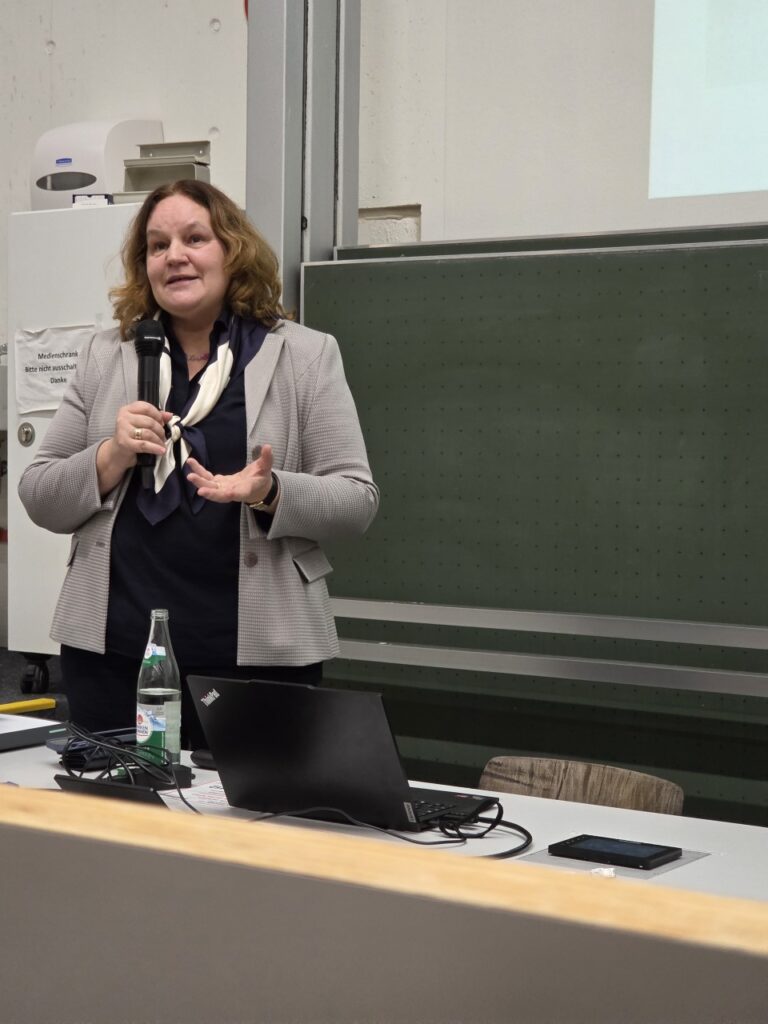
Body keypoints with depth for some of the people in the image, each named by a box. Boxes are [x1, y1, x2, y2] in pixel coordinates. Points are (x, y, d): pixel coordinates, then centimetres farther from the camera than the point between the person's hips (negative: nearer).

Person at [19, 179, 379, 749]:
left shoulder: (307, 355, 3)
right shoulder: (106, 357, 10)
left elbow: (357, 500, 0)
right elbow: (40, 501, 9)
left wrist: (270, 493, -18)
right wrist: (111, 457, -9)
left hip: (260, 655, -2)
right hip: (112, 649, 2)